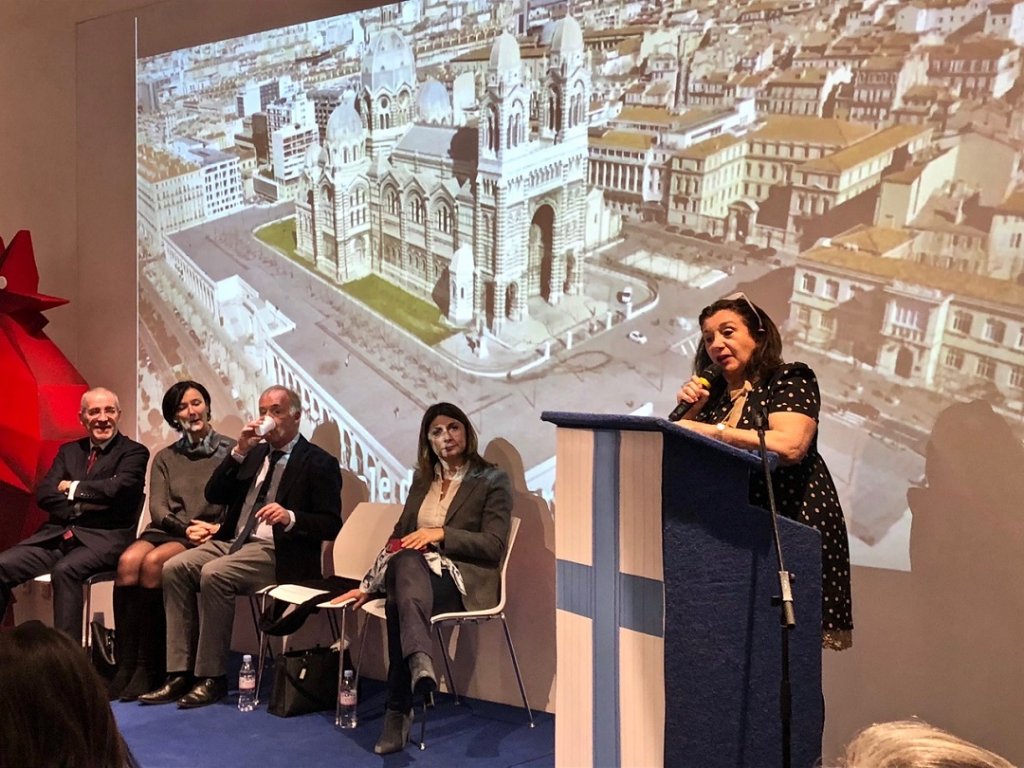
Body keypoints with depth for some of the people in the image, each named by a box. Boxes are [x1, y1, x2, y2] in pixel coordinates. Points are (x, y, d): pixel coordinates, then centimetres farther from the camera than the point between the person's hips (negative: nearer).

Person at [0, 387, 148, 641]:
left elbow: (116, 489, -15)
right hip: (58, 534, 6)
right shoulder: (68, 451, 19)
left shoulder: (134, 452, 3)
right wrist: (83, 506, -9)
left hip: (102, 539, -5)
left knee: (64, 570, -34)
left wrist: (73, 487, -1)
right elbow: (44, 495, 7)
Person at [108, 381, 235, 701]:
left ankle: (149, 669, -25)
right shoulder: (166, 458, 20)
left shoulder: (230, 451, 8)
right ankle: (125, 666, -26)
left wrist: (215, 529, -16)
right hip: (166, 529, 4)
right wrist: (188, 525, -11)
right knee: (127, 561, -29)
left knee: (153, 563, -32)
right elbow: (157, 507, 8)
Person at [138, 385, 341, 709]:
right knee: (174, 568, -16)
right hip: (233, 542, 7)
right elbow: (214, 495, 9)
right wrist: (239, 451, -2)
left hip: (277, 552, -7)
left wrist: (290, 517, -25)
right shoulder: (255, 453, 18)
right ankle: (180, 673, -15)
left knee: (214, 574, -30)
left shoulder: (319, 463, -1)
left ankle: (212, 677, -19)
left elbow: (330, 524, -8)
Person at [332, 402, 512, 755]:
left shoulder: (493, 480, 4)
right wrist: (368, 585, 12)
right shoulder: (422, 479, 21)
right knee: (406, 561, -36)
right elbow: (398, 538, 22)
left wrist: (440, 534, -14)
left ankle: (399, 711, -40)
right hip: (414, 571, 4)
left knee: (400, 604, -36)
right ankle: (419, 659, -52)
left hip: (464, 579, -4)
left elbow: (494, 546, -5)